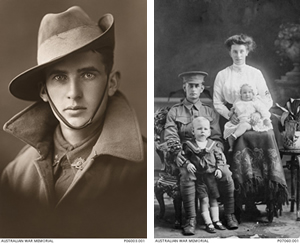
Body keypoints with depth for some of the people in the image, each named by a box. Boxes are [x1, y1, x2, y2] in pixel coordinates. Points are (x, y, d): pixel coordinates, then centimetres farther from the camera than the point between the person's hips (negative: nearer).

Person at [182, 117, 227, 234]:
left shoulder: (212, 144, 4)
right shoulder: (189, 145, -1)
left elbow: (220, 157, 8)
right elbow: (183, 157, 4)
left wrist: (219, 168, -4)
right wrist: (187, 164, -14)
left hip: (212, 175, 3)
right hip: (198, 177, -2)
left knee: (213, 199, 10)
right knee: (204, 199, -4)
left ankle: (216, 221, 22)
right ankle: (208, 223, 4)